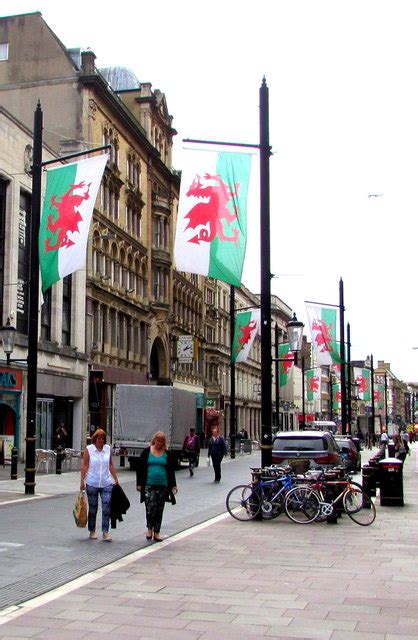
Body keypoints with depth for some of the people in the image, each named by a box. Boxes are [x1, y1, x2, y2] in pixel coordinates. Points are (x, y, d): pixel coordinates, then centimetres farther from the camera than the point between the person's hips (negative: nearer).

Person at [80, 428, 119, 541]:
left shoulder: (108, 449, 6)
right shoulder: (88, 449, -2)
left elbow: (111, 465, 12)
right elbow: (84, 466, -3)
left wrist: (116, 479, 12)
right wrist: (82, 481, -8)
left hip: (106, 483, 2)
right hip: (92, 483, -2)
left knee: (107, 506, -10)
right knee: (93, 508, 8)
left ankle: (105, 532, -6)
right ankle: (92, 531, 22)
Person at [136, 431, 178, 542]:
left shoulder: (167, 454, 9)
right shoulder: (146, 452, 3)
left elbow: (171, 471, 14)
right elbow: (140, 469, 4)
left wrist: (173, 485, 8)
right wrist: (139, 483, 0)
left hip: (162, 486, 2)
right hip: (149, 485, -2)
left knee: (159, 510, 5)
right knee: (150, 508, -13)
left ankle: (156, 533, 15)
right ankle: (149, 529, 9)